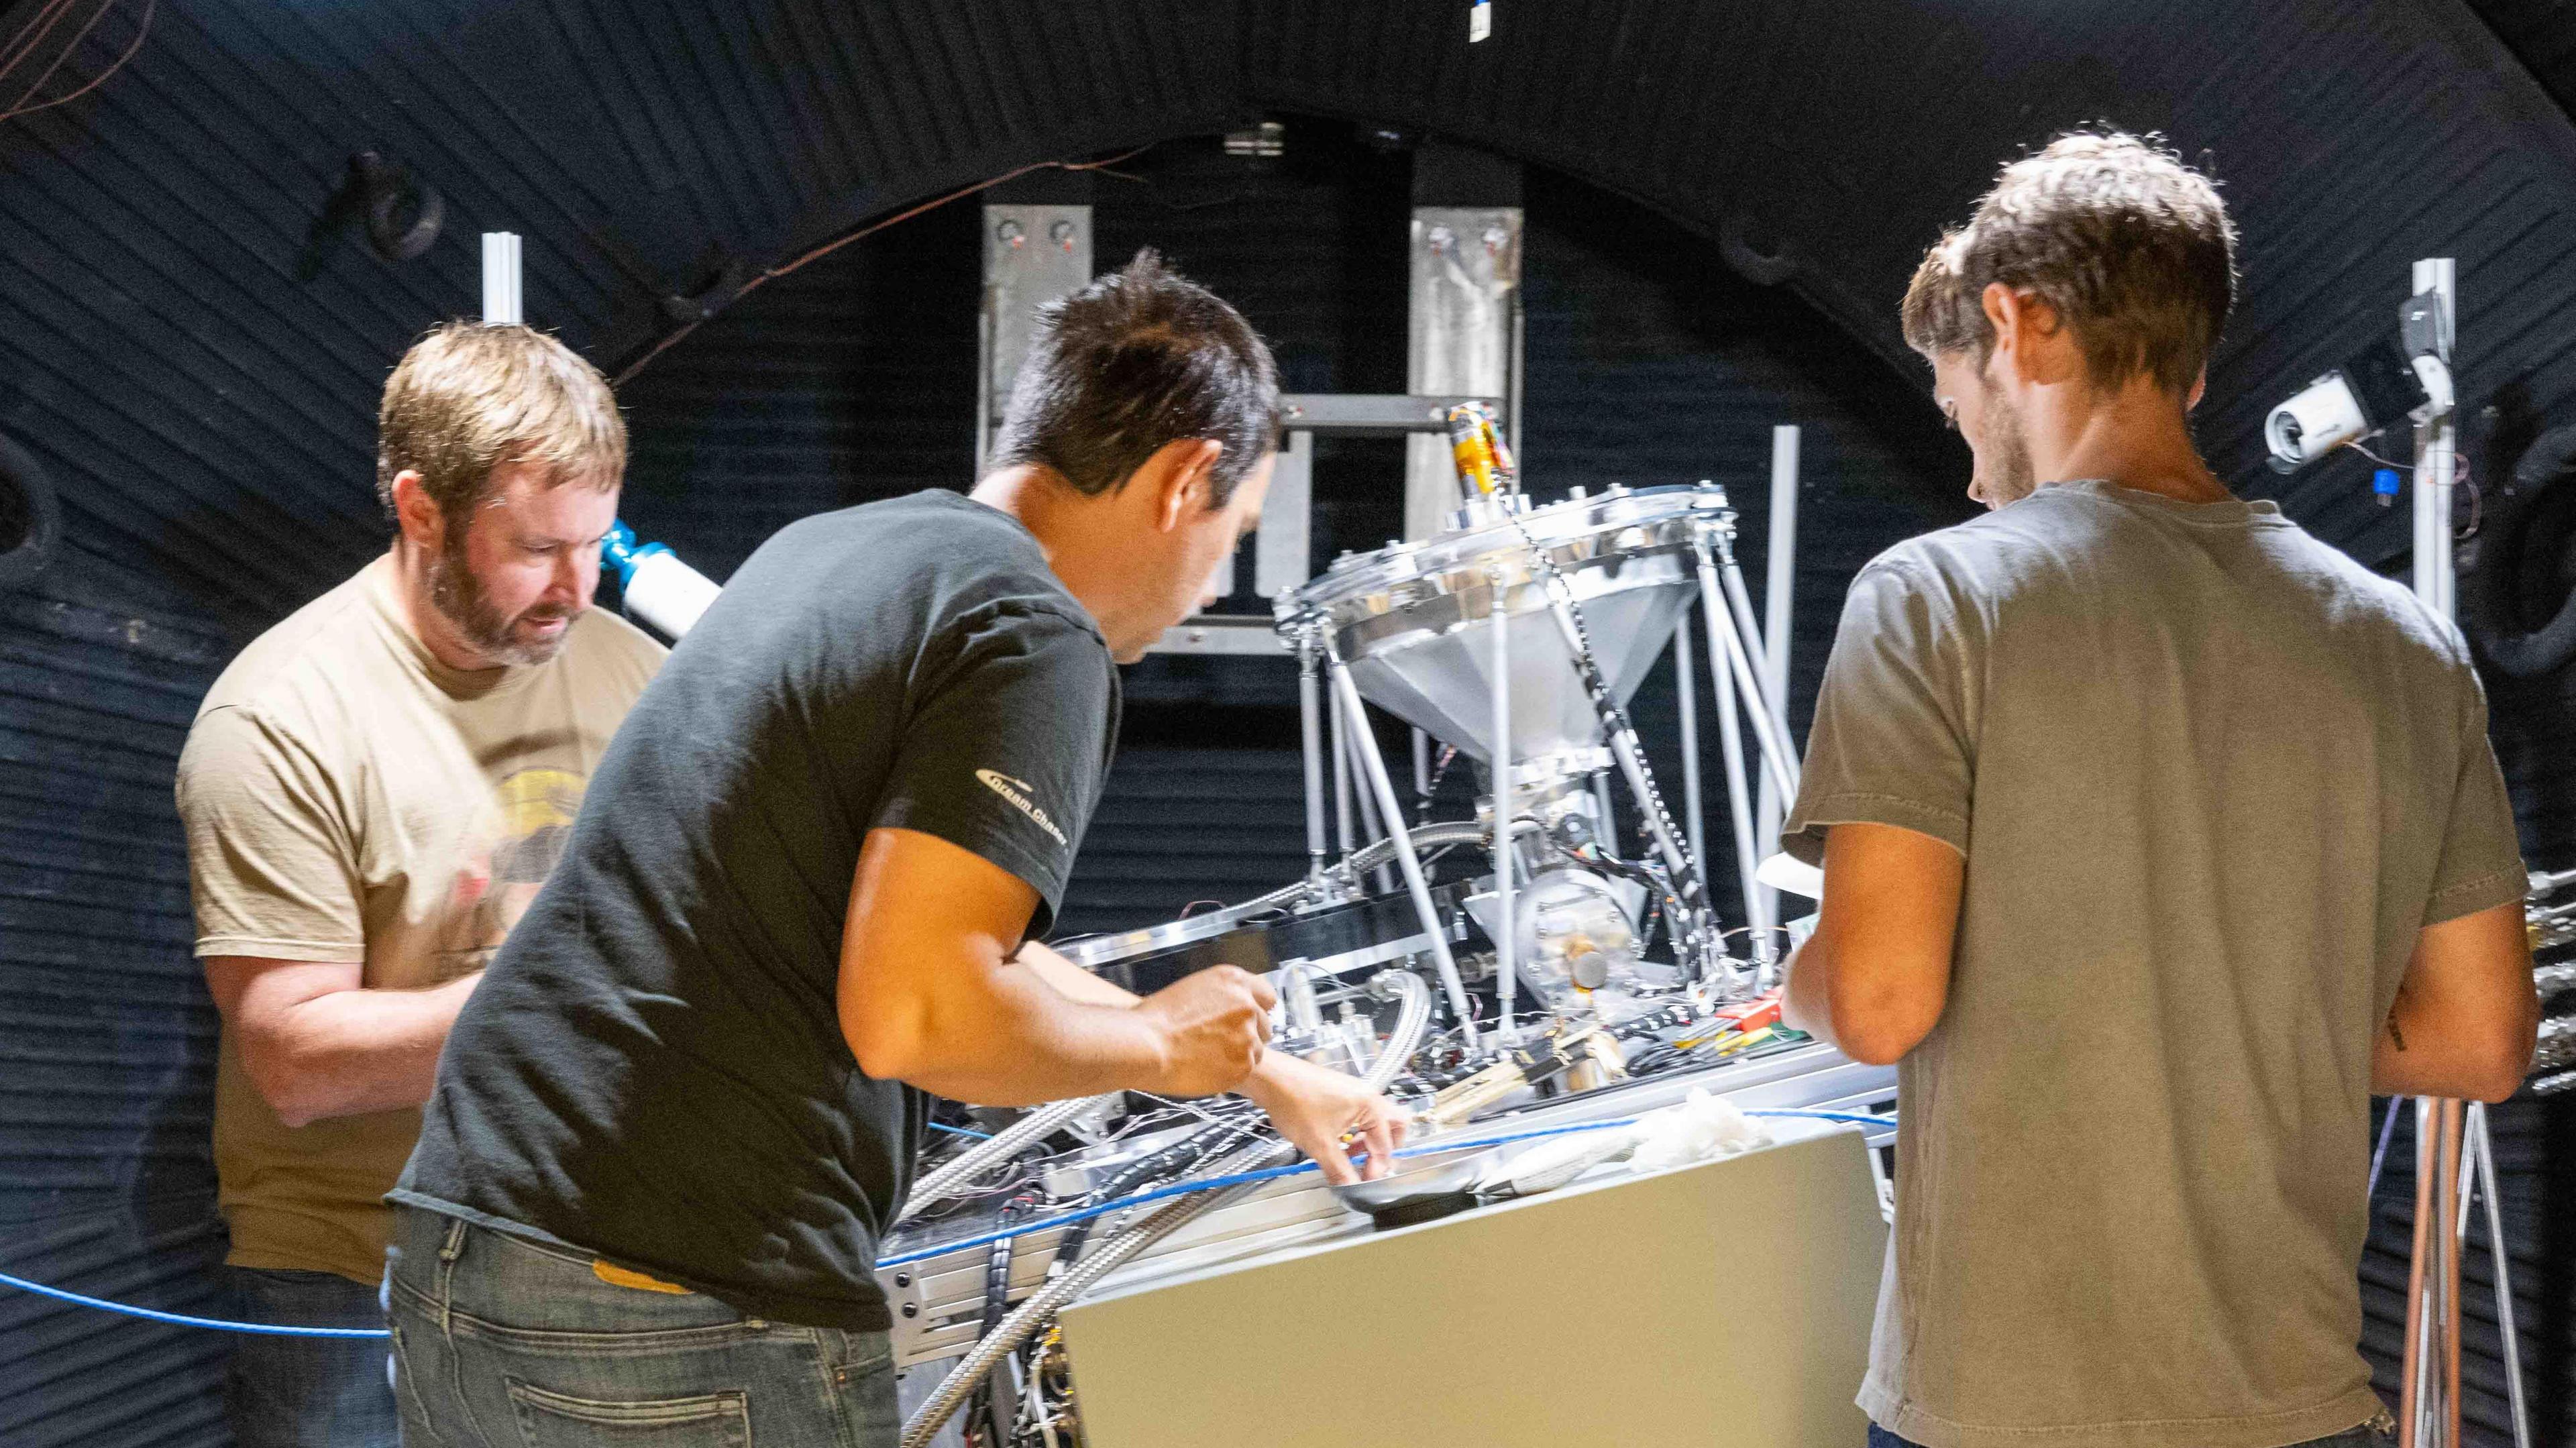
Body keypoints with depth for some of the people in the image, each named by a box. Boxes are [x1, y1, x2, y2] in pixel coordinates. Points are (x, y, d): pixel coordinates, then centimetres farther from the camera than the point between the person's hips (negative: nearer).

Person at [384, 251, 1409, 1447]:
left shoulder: (827, 549, 18)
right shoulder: (1032, 640, -10)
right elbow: (912, 1014, -20)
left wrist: (1258, 1071, 35)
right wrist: (1160, 1046, -1)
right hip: (691, 1324, -8)